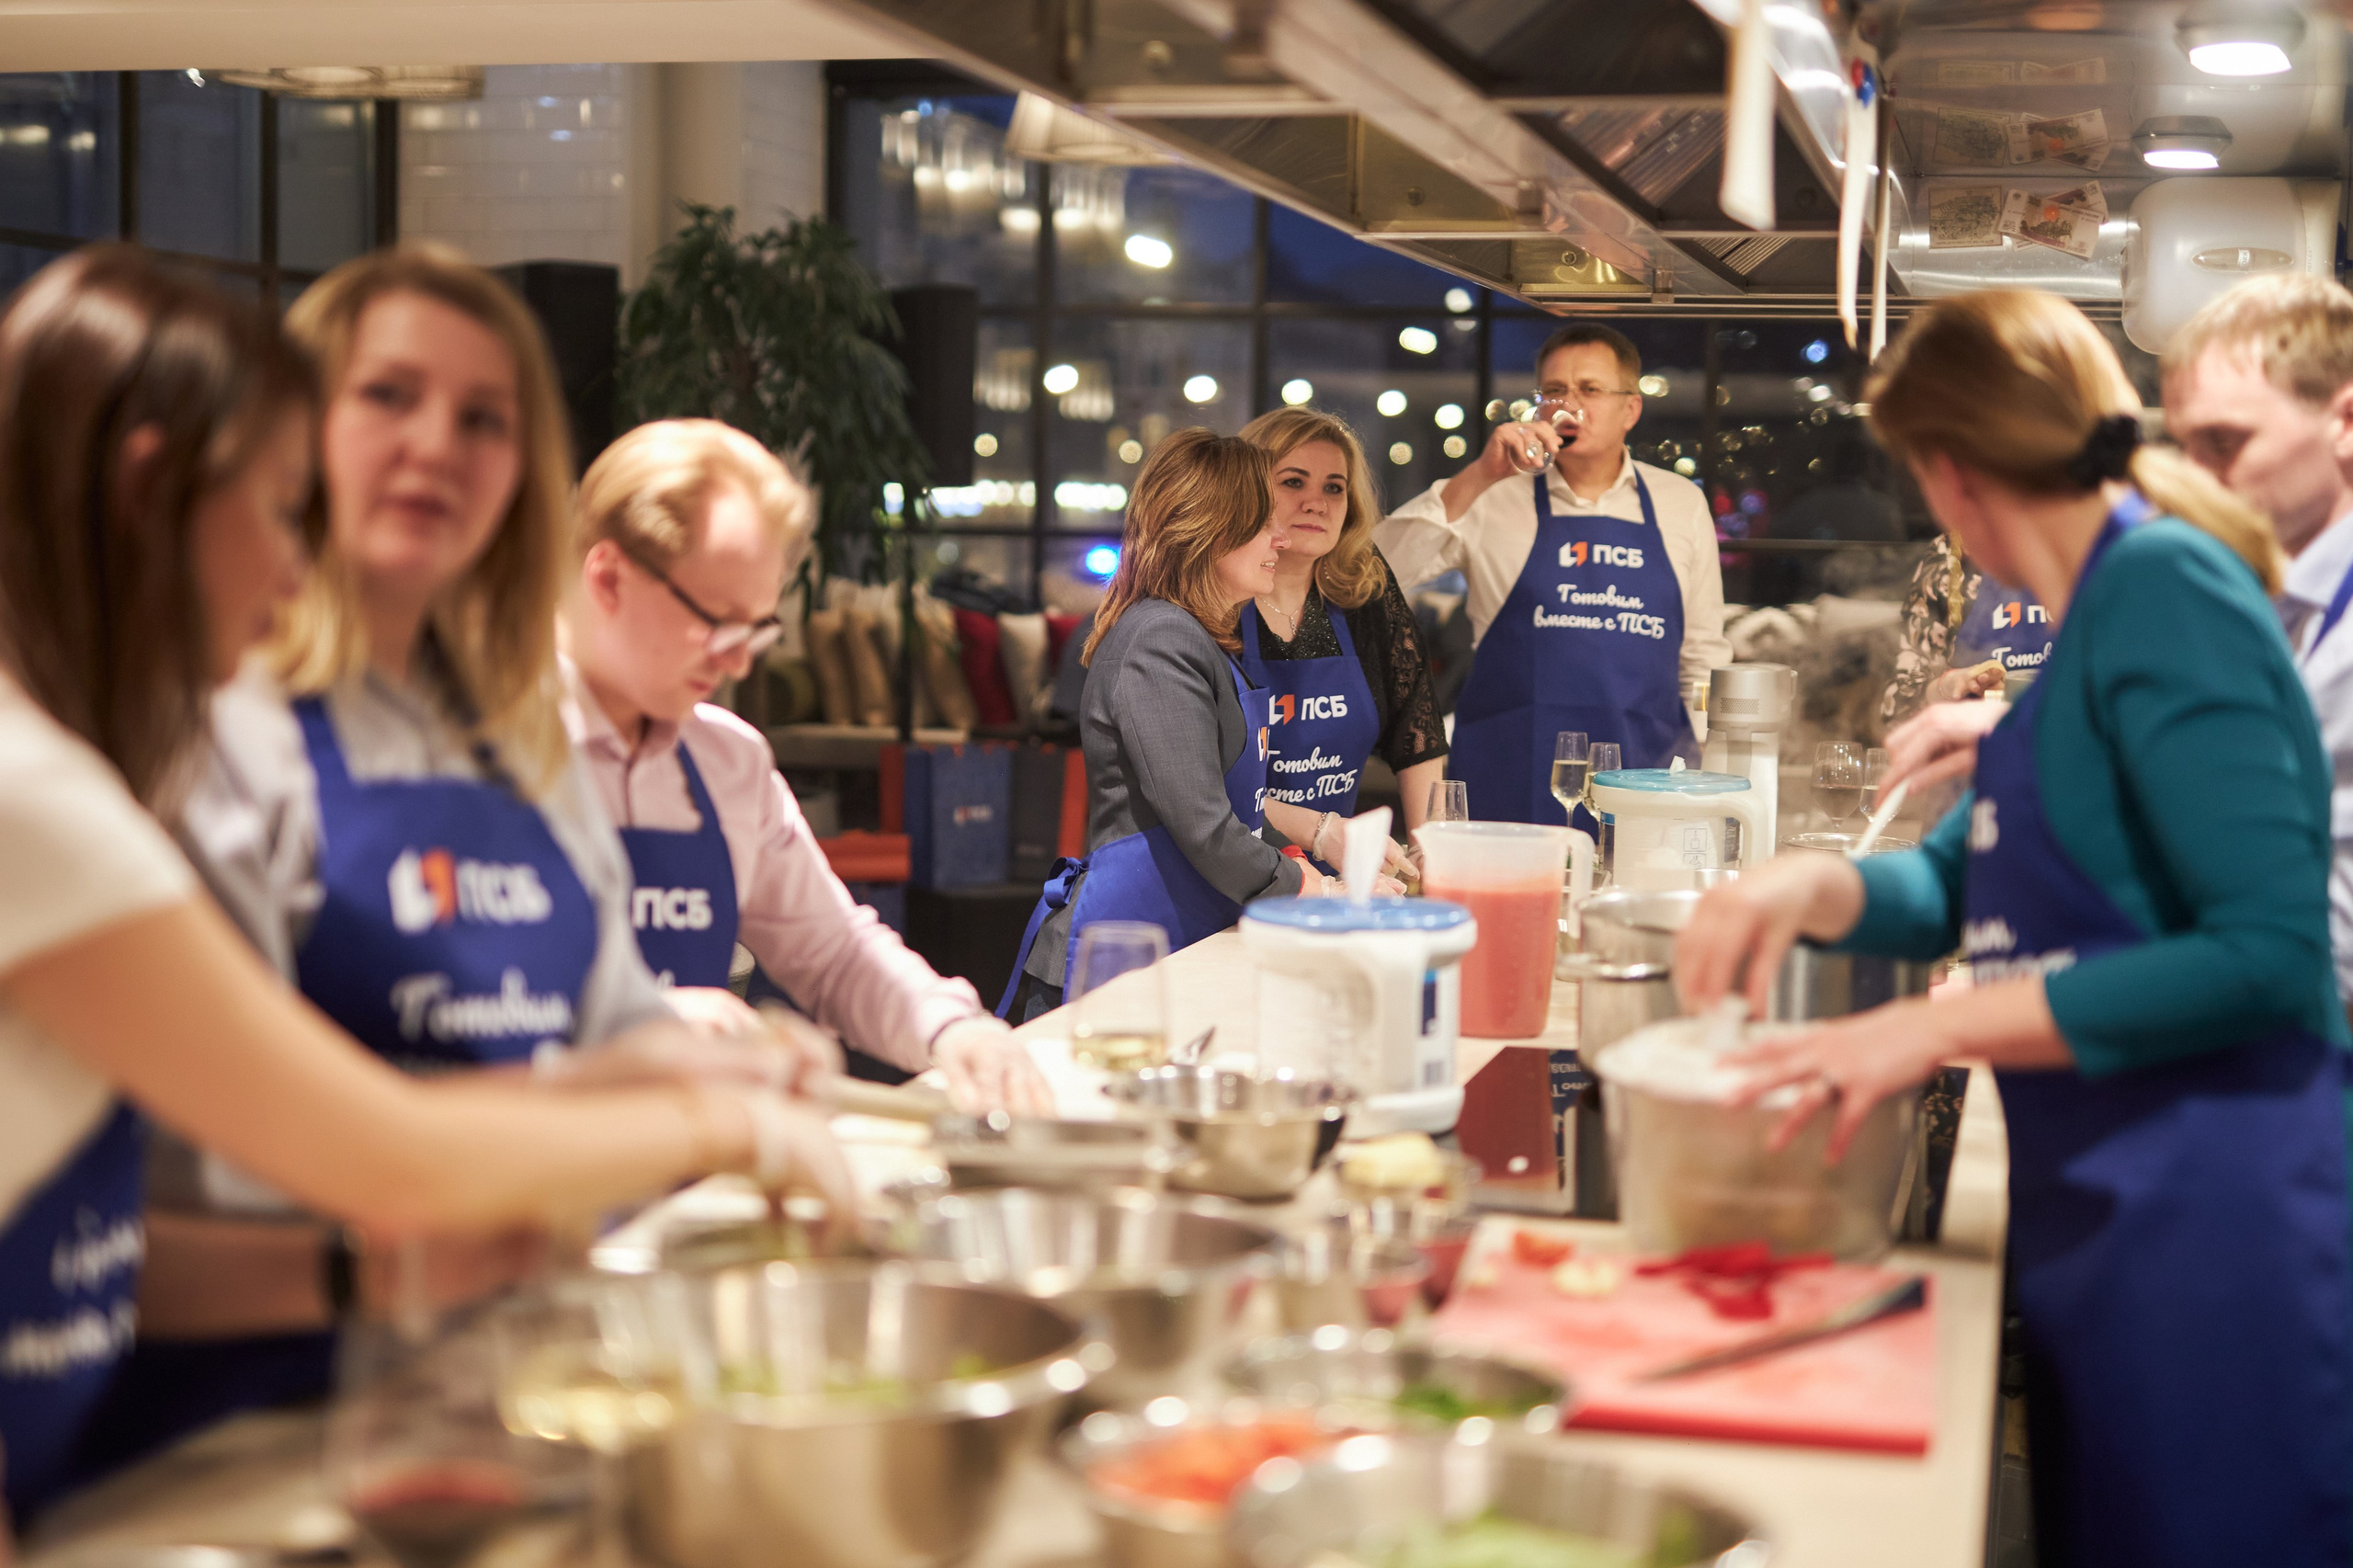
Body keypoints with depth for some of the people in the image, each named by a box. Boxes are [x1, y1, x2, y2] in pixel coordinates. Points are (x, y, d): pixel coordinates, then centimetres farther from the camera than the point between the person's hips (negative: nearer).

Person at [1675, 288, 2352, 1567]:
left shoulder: (2164, 585, -15)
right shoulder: (2108, 603, 15)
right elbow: (1959, 879, 23)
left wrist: (1940, 1028, -19)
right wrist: (1814, 887, 2)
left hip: (2210, 1226, -9)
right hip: (2104, 1221, 9)